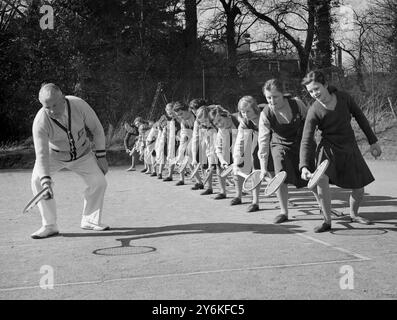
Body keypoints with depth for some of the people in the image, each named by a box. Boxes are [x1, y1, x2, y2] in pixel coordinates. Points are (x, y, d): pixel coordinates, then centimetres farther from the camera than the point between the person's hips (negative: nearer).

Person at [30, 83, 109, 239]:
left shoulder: (79, 105, -28)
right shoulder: (40, 121, -33)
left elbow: (96, 129, -13)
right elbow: (41, 155, -35)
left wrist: (101, 157, -11)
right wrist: (46, 182, -46)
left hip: (82, 153, 2)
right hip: (54, 155, -1)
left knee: (99, 182, -8)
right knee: (37, 180, -22)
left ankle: (90, 220, 14)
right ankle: (49, 226, -11)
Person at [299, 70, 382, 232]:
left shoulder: (344, 97, -11)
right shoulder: (314, 111, -17)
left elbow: (360, 117, 4)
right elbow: (306, 141, -19)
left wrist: (373, 141, 7)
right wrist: (304, 167, -31)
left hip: (349, 147, 3)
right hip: (328, 148, -3)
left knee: (359, 189, 5)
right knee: (321, 179, -29)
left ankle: (353, 214, 37)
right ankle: (327, 221, -14)